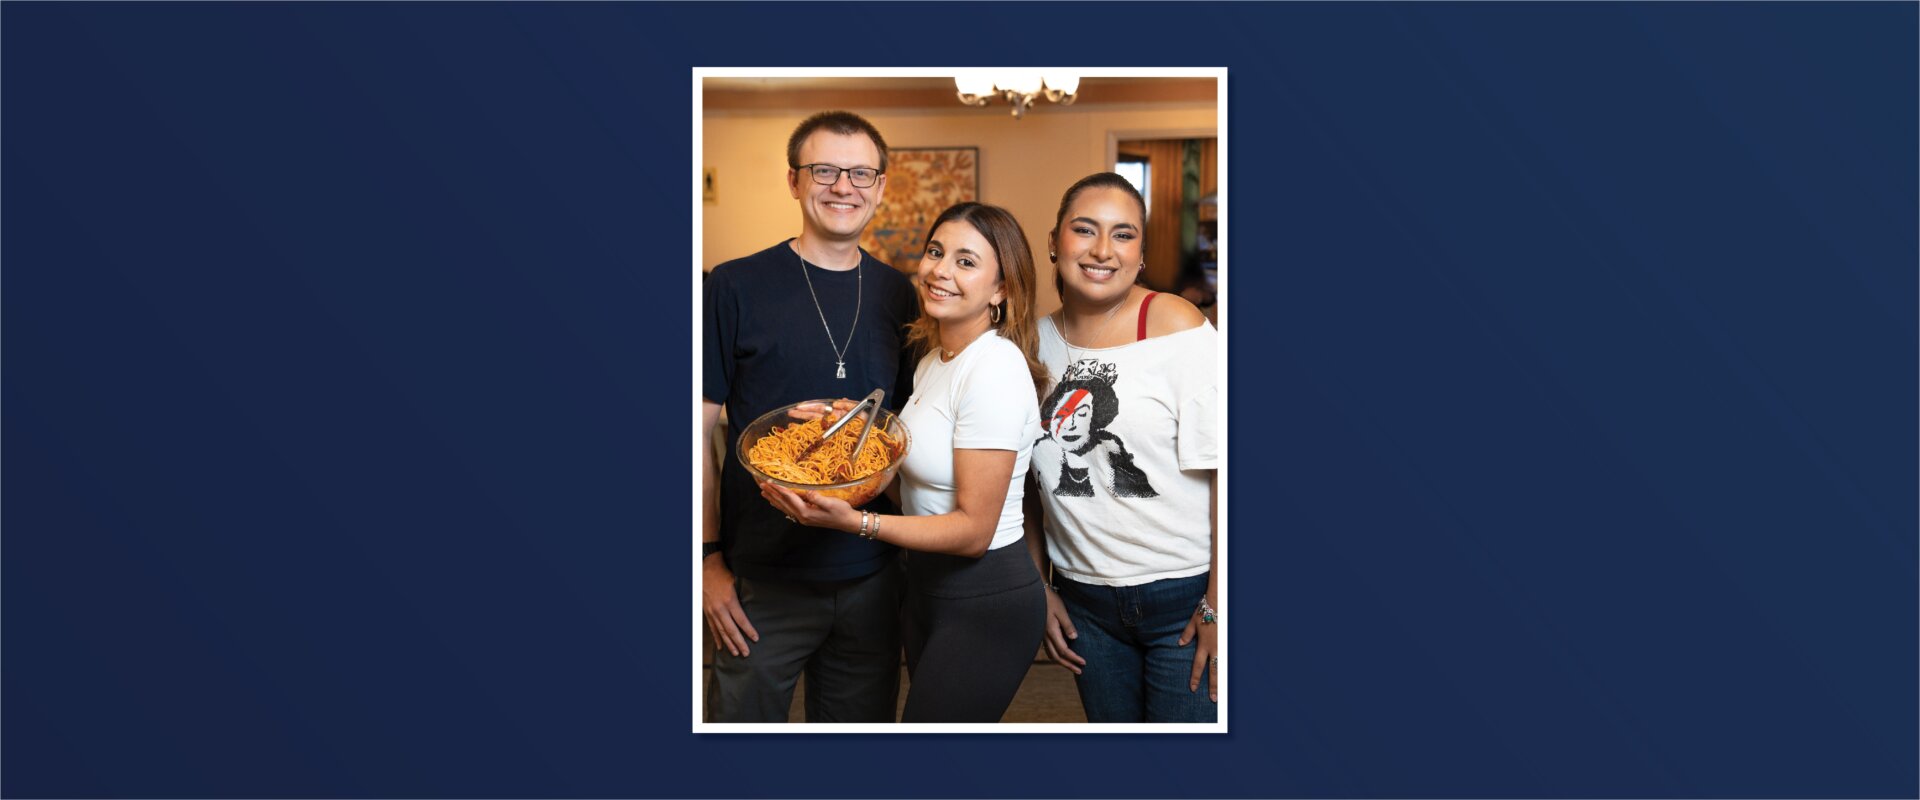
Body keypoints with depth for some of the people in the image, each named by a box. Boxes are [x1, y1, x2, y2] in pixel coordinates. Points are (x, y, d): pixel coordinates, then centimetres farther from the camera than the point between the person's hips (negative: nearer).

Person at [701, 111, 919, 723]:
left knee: (864, 719, 18)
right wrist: (708, 558, -10)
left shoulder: (898, 294, 4)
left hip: (873, 575, 4)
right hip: (762, 576, -3)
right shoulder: (735, 288, -8)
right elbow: (700, 432, -6)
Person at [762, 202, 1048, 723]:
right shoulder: (935, 358, 7)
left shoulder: (995, 370, -22)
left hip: (985, 604, -9)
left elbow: (974, 531, -23)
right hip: (928, 584, 9)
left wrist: (855, 522, -32)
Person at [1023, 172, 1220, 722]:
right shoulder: (1035, 341, 3)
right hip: (1084, 603, 5)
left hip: (1184, 598, -4)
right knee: (1111, 726, 16)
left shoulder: (1176, 327, -12)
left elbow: (1226, 471, -15)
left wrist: (1217, 608, -17)